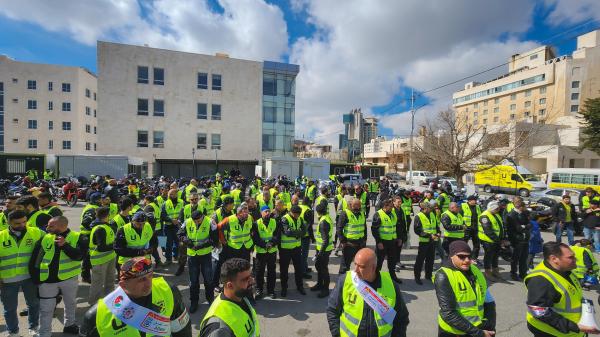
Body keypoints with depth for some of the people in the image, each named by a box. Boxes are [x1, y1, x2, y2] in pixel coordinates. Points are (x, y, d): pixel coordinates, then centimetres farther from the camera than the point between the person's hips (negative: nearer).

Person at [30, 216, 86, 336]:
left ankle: (69, 325, 42)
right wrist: (35, 277, 3)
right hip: (47, 280, 1)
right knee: (46, 310, 11)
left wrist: (65, 245, -33)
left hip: (69, 278, -1)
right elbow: (35, 259, 5)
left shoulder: (78, 237, -12)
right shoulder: (45, 238, -3)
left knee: (71, 304, 19)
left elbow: (78, 255, -23)